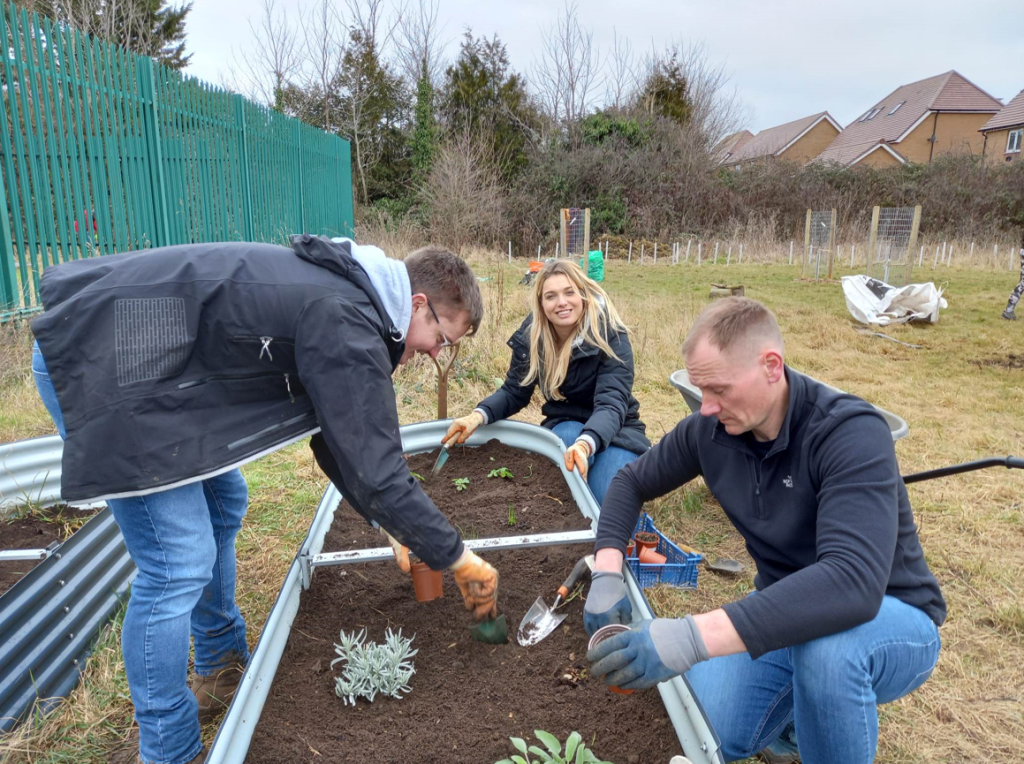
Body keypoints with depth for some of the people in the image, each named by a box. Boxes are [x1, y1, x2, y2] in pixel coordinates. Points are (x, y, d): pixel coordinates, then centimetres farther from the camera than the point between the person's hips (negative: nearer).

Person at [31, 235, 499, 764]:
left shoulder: (340, 292, 9)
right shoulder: (346, 325, -22)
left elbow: (335, 436, 16)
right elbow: (376, 474, -23)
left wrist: (390, 525, 15)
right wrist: (460, 561, -9)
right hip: (98, 363, -11)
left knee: (222, 505, 17)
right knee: (180, 565, -8)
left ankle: (222, 665, 36)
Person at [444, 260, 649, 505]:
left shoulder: (611, 336, -22)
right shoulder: (531, 335, -11)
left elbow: (611, 404, -32)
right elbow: (514, 391, -5)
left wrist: (585, 444, -54)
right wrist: (478, 415, -27)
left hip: (615, 430, -2)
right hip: (564, 427, 3)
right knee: (569, 435, -35)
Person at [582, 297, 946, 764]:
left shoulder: (851, 433, -29)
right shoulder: (711, 429, -11)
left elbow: (853, 581, -42)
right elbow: (632, 483, 4)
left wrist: (693, 637, -51)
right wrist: (608, 573, -14)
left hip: (893, 618, -5)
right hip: (784, 612, 6)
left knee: (826, 642, -38)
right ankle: (804, 698, 17)